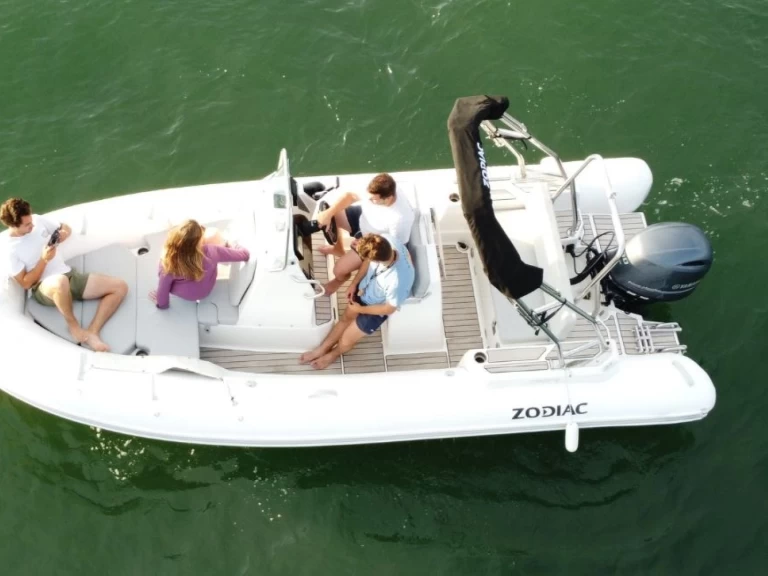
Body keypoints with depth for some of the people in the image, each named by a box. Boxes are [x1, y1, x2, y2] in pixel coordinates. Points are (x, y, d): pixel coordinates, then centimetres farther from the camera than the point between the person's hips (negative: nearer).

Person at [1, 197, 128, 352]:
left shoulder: (37, 220, 1)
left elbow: (66, 228, 16)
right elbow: (26, 283, -11)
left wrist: (64, 234, -8)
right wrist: (44, 260, -20)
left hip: (69, 275, 7)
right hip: (43, 288, -6)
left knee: (120, 287, -10)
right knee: (60, 281, -46)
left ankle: (92, 332, -21)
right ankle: (73, 326, -17)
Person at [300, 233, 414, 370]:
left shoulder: (398, 281, -46)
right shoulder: (386, 240, -32)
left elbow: (390, 309, -24)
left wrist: (360, 309, -11)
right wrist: (354, 283, -3)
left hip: (377, 307, -5)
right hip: (366, 287, 5)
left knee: (346, 341, 12)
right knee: (346, 318, 23)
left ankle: (333, 354, 46)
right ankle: (322, 349, 47)